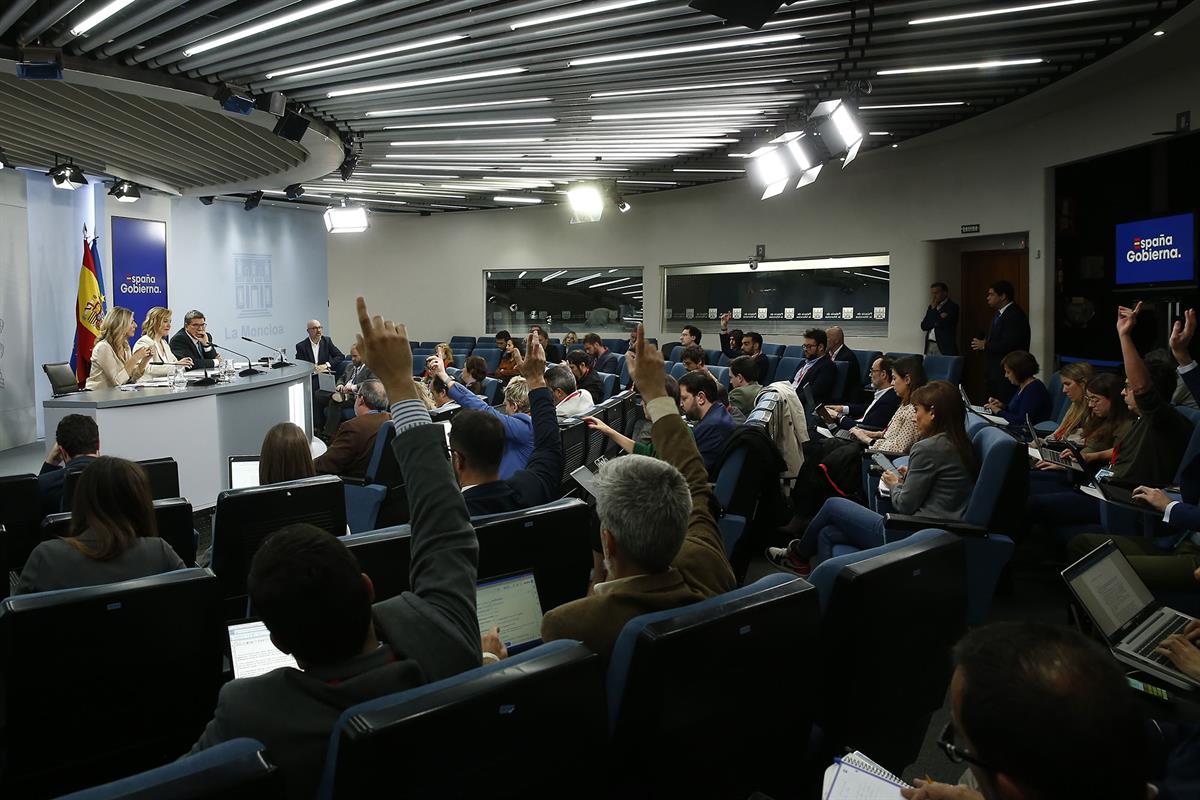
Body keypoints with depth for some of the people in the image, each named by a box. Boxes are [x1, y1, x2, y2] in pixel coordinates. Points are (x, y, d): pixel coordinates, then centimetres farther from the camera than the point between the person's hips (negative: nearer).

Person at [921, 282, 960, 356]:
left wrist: (934, 309, -5)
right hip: (929, 346, 5)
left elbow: (944, 324, -14)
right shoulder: (931, 307, 17)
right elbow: (923, 326, 8)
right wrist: (937, 321, -7)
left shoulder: (952, 306, -2)